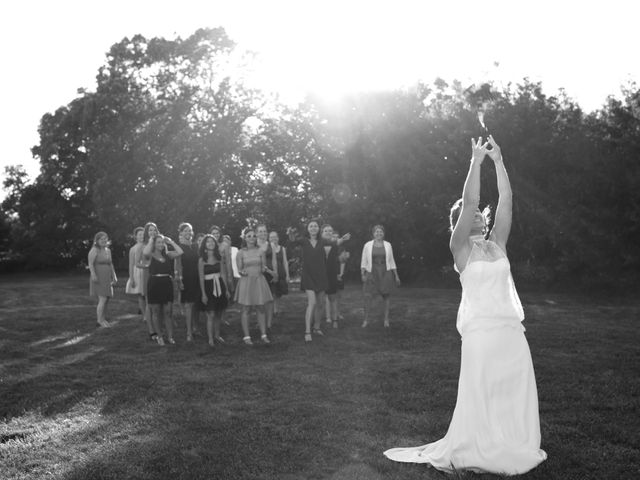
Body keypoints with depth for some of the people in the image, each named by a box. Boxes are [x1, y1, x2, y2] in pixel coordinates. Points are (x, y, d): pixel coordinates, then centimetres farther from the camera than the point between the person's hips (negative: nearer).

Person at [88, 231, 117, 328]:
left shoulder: (108, 250, 14)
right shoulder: (94, 250, -8)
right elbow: (90, 263, -14)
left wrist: (114, 276, 16)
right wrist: (93, 275, -24)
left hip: (107, 278, 8)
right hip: (98, 278, -8)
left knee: (106, 299, 9)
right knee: (102, 299, -13)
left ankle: (104, 319, 17)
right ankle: (99, 321, -6)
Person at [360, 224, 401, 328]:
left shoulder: (388, 245, 5)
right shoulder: (367, 245, 1)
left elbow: (391, 262, 9)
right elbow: (364, 262, 3)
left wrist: (396, 276, 7)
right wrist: (363, 274, -6)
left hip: (385, 273, 1)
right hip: (372, 273, -1)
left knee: (386, 296, 4)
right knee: (368, 297, -9)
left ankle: (386, 319, 15)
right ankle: (366, 320, 3)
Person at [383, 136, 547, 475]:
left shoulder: (497, 243, 12)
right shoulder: (460, 247, -2)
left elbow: (505, 201, 5)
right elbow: (469, 199, -12)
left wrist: (498, 161, 3)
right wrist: (477, 160, -10)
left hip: (512, 330, 5)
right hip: (481, 330, -5)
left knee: (516, 394, 9)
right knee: (481, 396, 1)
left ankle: (515, 449, 24)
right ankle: (480, 453, 18)